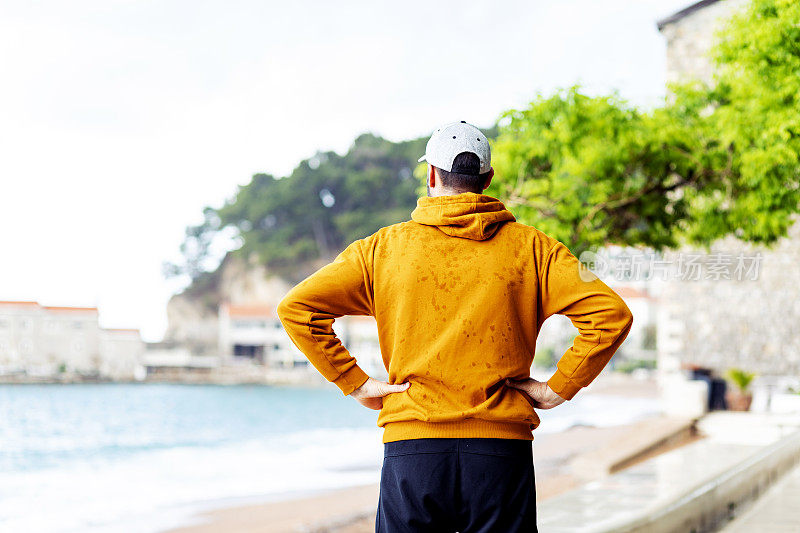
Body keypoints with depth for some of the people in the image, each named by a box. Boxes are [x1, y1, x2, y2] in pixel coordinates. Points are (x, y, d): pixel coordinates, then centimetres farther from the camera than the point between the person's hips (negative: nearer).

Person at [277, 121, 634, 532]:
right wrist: (557, 388, 1)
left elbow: (297, 307, 0)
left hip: (411, 445, 0)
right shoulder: (531, 248, 4)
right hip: (502, 449, 0)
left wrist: (354, 383, 2)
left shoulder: (384, 247, 5)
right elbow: (611, 313, -5)